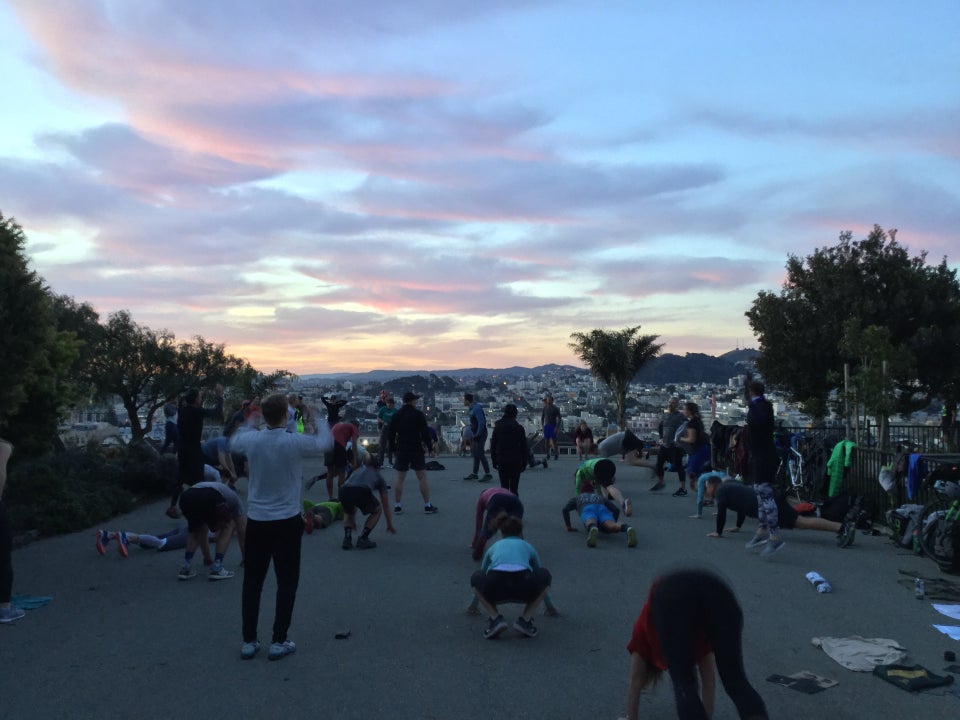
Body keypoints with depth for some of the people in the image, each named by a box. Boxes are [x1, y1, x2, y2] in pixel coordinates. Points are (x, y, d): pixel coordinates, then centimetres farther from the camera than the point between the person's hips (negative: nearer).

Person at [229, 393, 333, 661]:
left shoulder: (252, 440, -7)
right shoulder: (295, 442, -15)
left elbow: (234, 441, 18)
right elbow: (325, 442, 4)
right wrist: (317, 424, 23)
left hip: (256, 521, 3)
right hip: (287, 522, -3)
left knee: (252, 582, 13)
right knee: (286, 582, 8)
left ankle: (249, 641, 17)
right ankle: (279, 641, 10)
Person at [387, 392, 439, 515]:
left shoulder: (396, 416, 6)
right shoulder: (418, 414, -7)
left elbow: (391, 435, 10)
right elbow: (425, 433, -10)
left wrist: (393, 450, 18)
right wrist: (430, 447, -2)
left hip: (401, 450, 4)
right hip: (416, 450, -4)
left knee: (399, 479, 8)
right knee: (422, 478, 0)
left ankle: (397, 506, 7)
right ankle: (427, 506, 2)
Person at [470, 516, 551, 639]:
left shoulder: (494, 546, 37)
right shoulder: (527, 546, 36)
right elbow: (541, 580, 53)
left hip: (495, 587, 1)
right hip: (523, 586, -1)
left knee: (475, 578, 36)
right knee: (545, 575, 33)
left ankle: (495, 619, 13)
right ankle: (525, 620, 17)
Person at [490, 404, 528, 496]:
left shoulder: (497, 427, 2)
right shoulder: (519, 428, -6)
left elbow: (493, 446, 5)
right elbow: (523, 447, -4)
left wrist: (494, 461, 12)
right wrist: (524, 463, 3)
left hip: (502, 461, 2)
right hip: (516, 461, -2)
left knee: (504, 487, 9)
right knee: (514, 488, 2)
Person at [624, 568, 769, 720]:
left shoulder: (645, 630, 44)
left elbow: (635, 685, 46)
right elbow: (709, 680, 53)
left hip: (672, 597, -2)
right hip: (716, 591, 2)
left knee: (683, 684, 7)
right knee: (736, 680, 6)